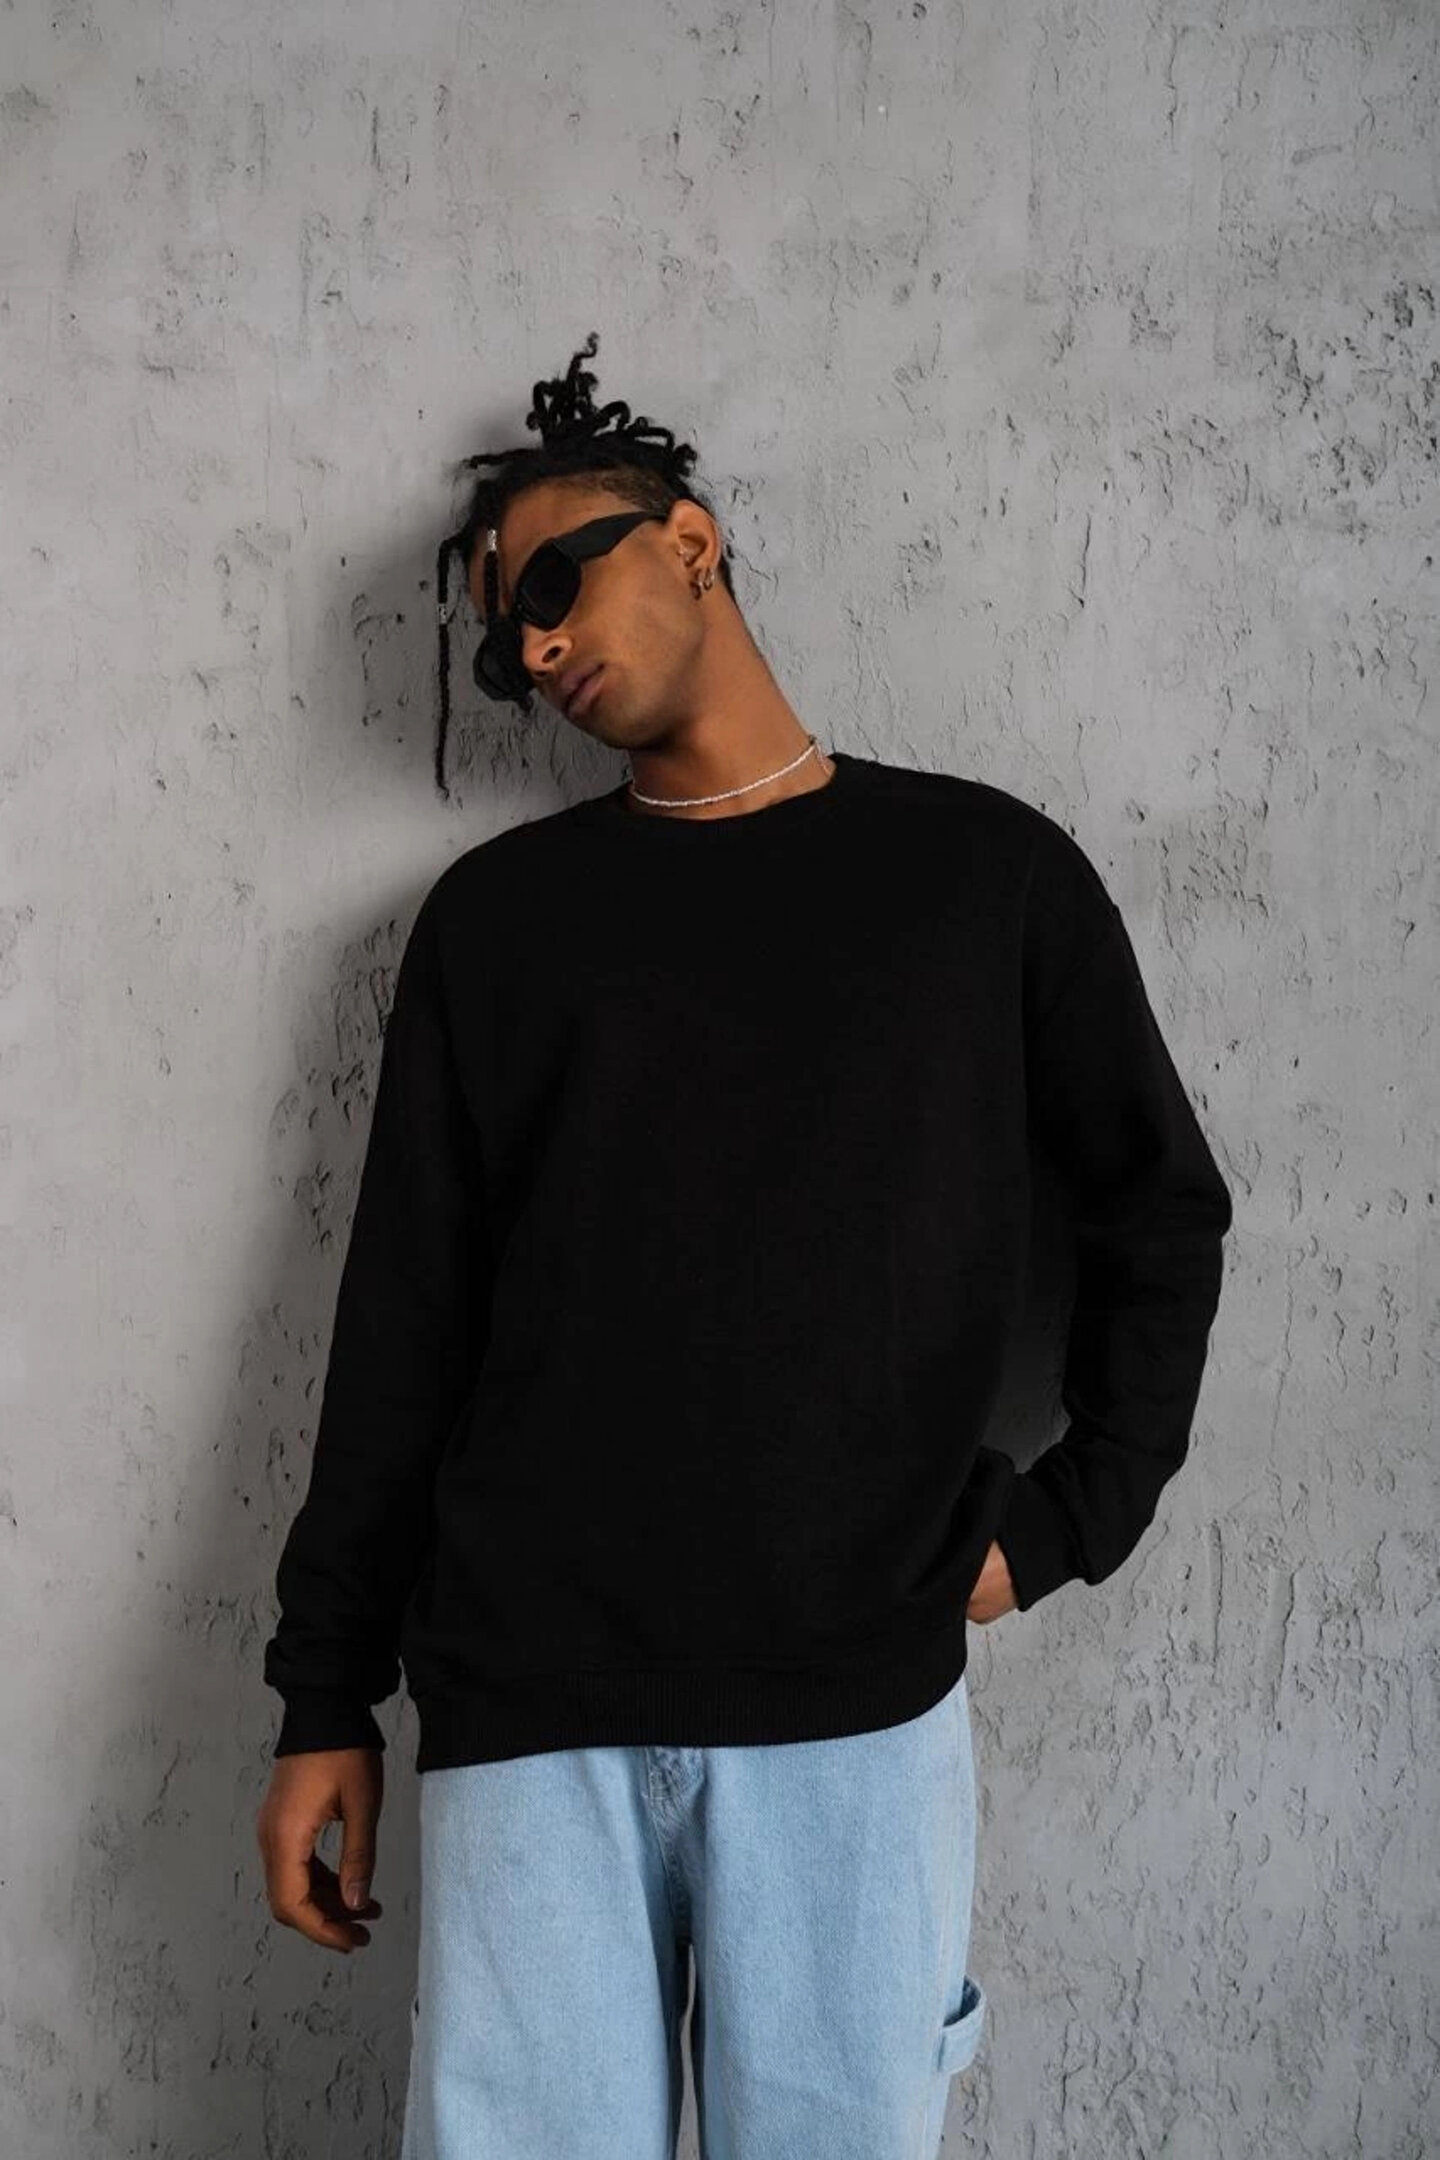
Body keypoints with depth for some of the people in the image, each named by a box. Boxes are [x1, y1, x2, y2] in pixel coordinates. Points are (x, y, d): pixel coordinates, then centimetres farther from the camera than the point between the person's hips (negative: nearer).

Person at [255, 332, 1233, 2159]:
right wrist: (324, 1699, 7)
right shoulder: (497, 915, 9)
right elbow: (403, 1319, 8)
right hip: (528, 1718, 1)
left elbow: (1164, 1211, 14)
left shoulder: (987, 871, 7)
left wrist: (1064, 1521, 4)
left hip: (861, 1714, 0)